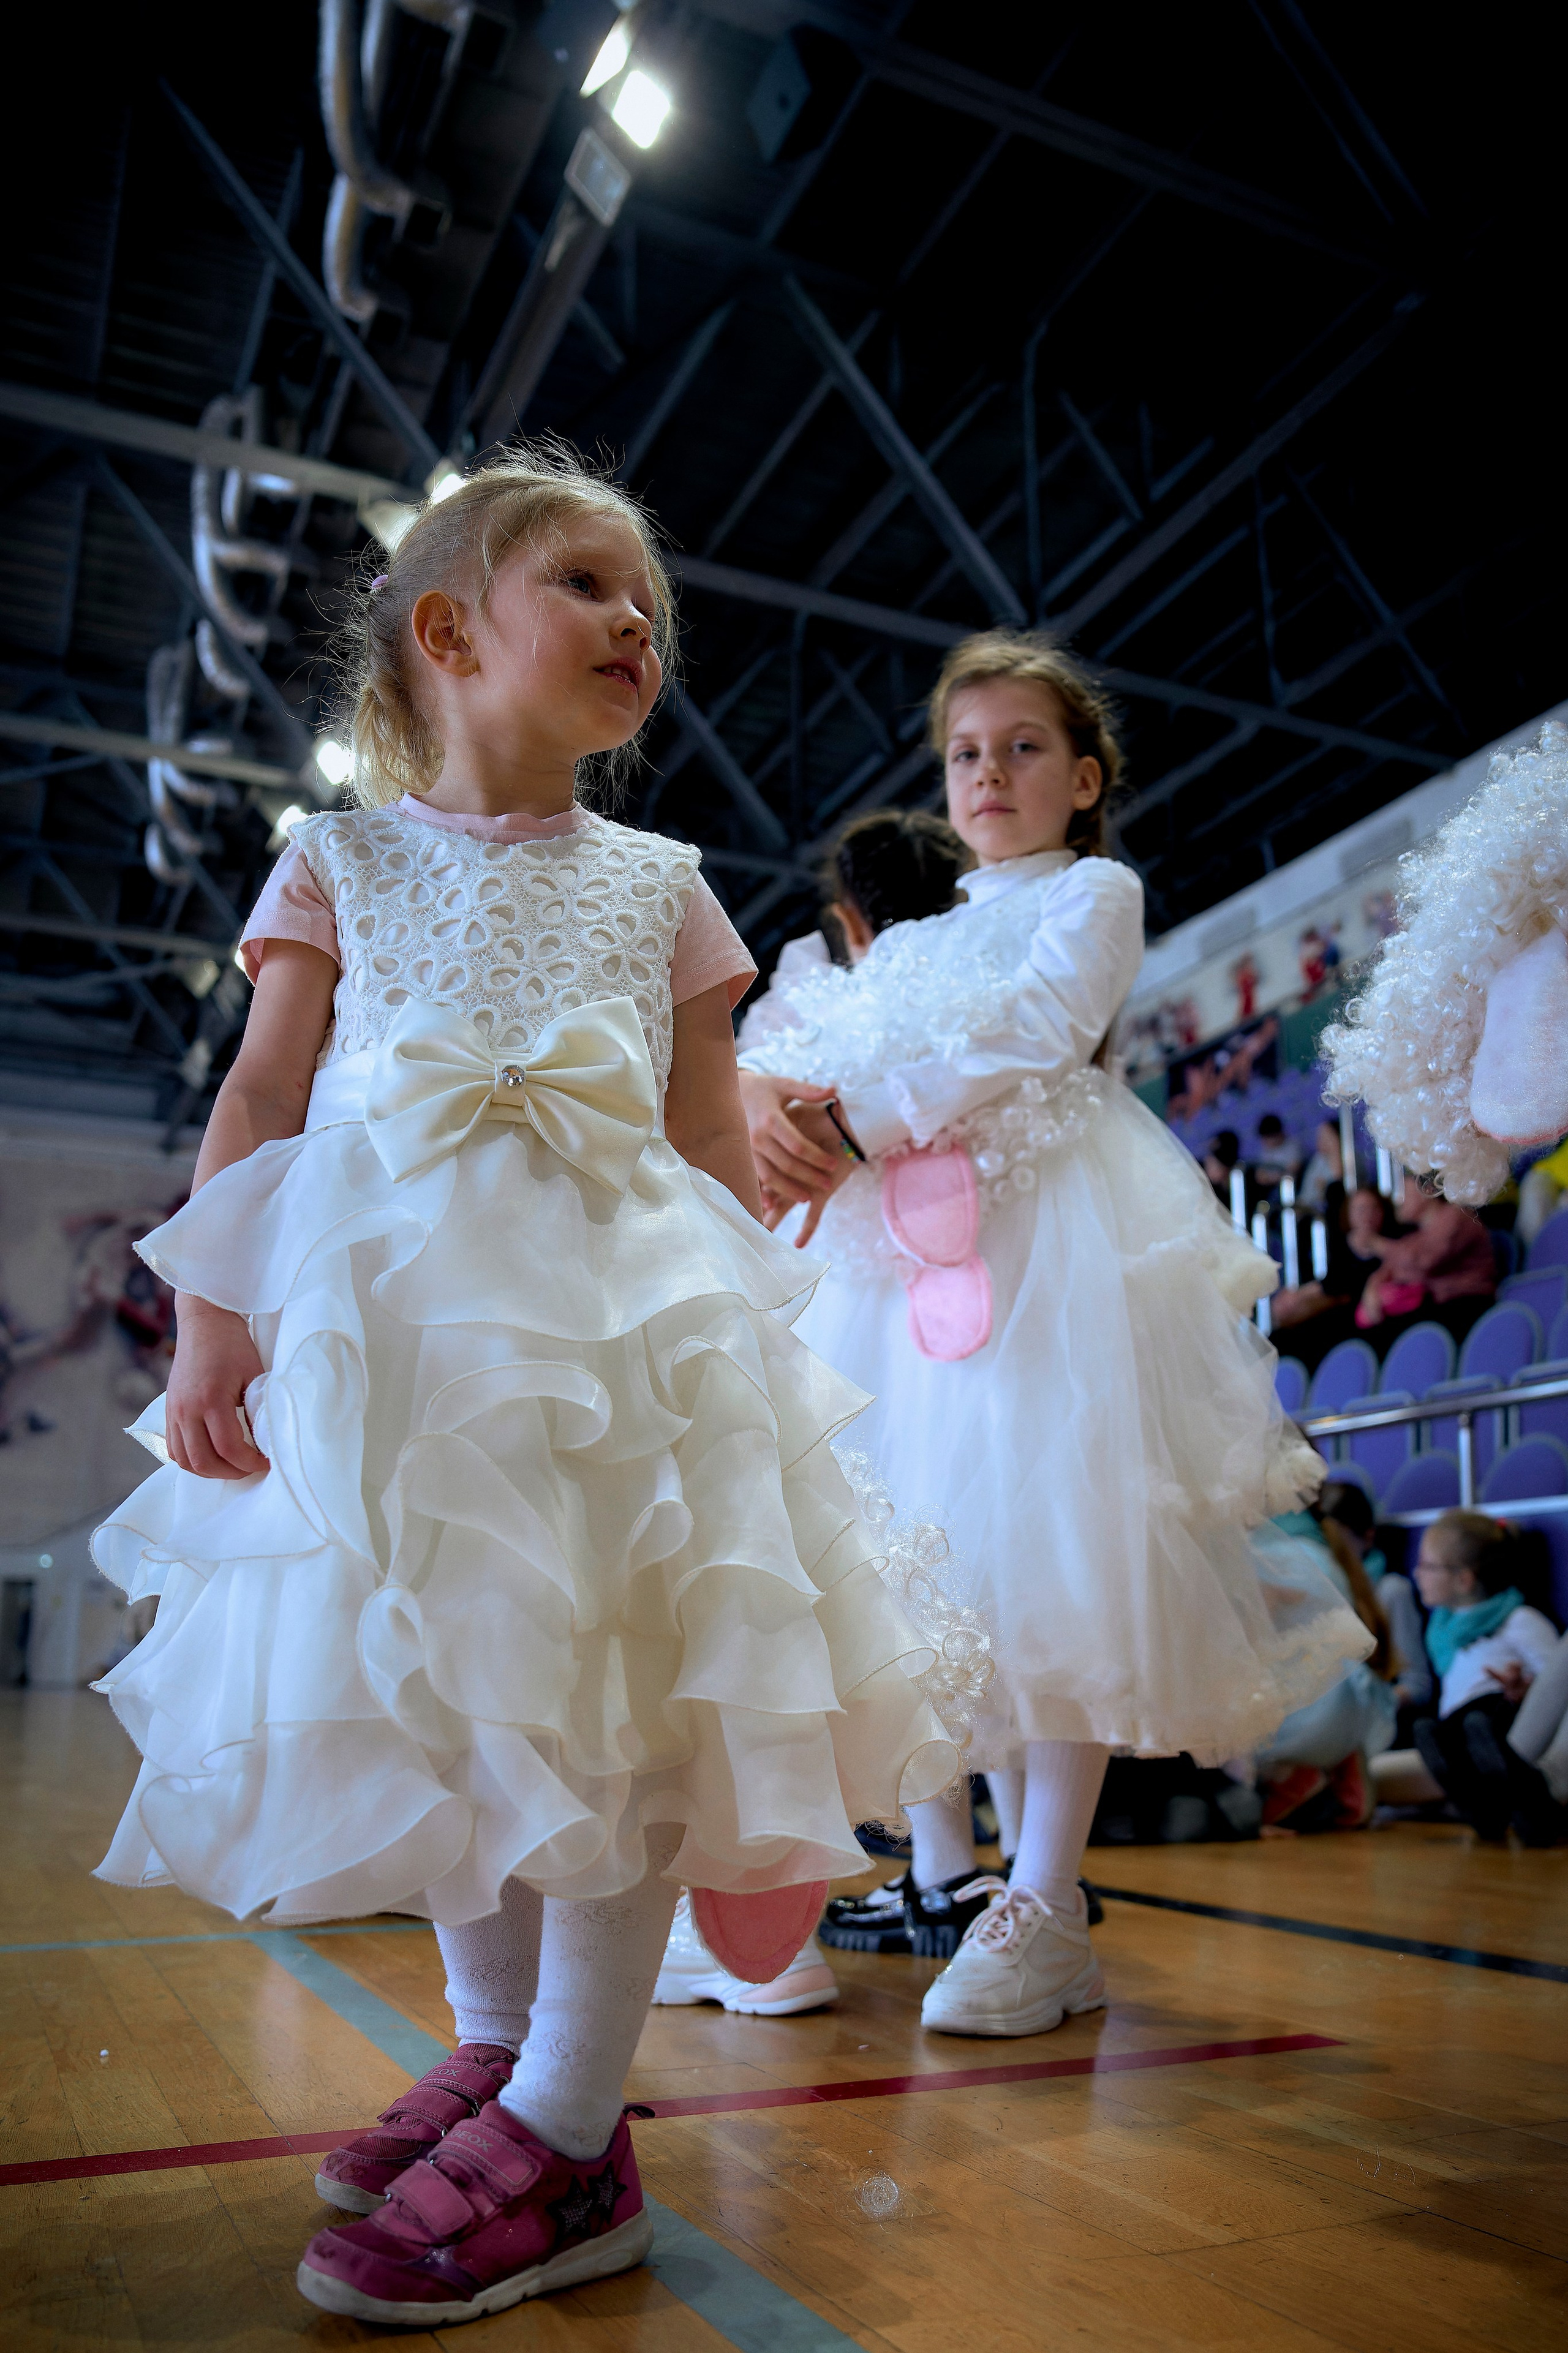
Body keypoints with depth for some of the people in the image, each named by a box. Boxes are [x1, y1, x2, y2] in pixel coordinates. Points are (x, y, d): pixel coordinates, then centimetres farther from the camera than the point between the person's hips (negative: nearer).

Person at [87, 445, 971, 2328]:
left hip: (615, 1315, 0)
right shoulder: (347, 859, 13)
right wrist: (213, 1316, -4)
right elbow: (262, 1096, 6)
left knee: (606, 1704, -6)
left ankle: (567, 2139, 7)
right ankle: (494, 2043, 28)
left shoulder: (657, 884, 16)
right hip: (388, 1318, 0)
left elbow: (716, 1143, 14)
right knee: (427, 1697, 7)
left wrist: (744, 1340, 8)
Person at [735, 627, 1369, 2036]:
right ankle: (940, 1868, 13)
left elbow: (1031, 1035, -8)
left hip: (1047, 1233, -5)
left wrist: (860, 1121, -16)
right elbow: (809, 1038, 12)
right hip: (902, 1241, 6)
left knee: (1054, 1543, -13)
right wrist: (767, 1096, -13)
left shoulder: (1097, 891, 12)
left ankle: (1043, 1907, -8)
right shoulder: (919, 939, 28)